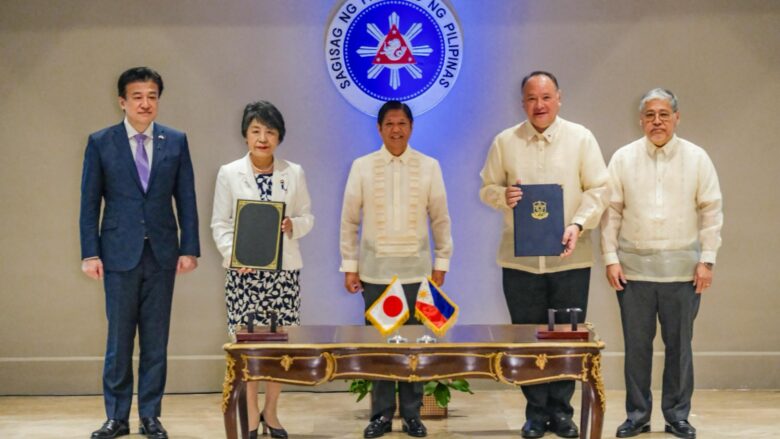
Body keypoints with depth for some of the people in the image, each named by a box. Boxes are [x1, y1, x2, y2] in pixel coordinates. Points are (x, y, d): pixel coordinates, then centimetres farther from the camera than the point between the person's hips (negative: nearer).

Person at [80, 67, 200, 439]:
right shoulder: (100, 143, 2)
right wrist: (90, 253, -5)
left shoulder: (176, 141, 5)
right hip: (119, 253, -1)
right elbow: (89, 203, 1)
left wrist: (189, 248, -1)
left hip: (162, 253, 1)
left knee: (156, 339, 6)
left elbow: (186, 198, 5)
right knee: (119, 338, 4)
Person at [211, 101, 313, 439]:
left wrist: (293, 226, -13)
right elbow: (220, 223, 2)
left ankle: (270, 411, 20)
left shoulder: (294, 173, 6)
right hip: (244, 270, -1)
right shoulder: (229, 173, 2)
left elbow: (308, 216, 9)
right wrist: (233, 253, -14)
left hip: (284, 269, 1)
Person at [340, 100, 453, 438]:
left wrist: (441, 263, 3)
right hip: (375, 271, 0)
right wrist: (349, 266, 1)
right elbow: (349, 220, 4)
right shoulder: (362, 166, 1)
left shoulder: (429, 166, 2)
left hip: (416, 271, 0)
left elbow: (441, 219, 6)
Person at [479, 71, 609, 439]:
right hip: (520, 258, 1)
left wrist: (578, 225, -16)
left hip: (570, 258, -1)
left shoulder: (581, 138, 2)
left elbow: (597, 190, -1)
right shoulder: (505, 142, 6)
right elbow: (487, 188, 10)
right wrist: (503, 196, -13)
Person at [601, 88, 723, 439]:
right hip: (634, 267, 0)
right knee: (636, 345, 7)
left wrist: (707, 260, -2)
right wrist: (611, 258, -2)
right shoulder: (623, 158, 3)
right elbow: (611, 211, 4)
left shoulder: (697, 158, 2)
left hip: (682, 269, 0)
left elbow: (711, 212, 3)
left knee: (679, 344, 7)